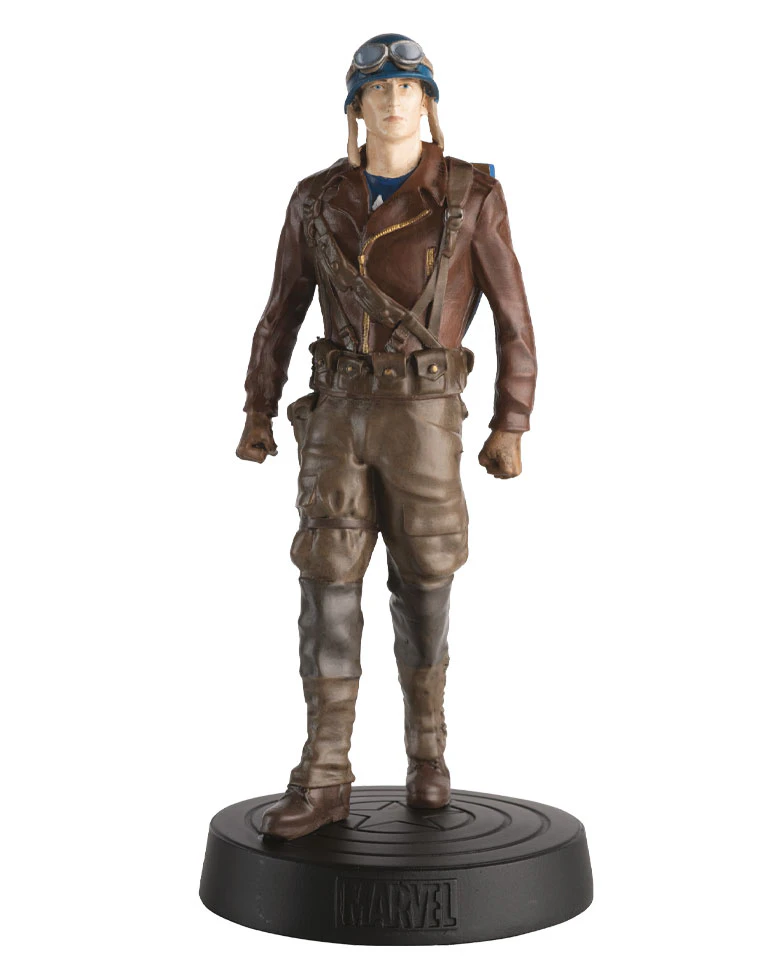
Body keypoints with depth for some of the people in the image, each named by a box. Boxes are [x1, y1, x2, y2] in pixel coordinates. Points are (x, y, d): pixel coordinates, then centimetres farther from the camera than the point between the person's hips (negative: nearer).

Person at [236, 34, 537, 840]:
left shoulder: (473, 195, 0)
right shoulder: (318, 199, 7)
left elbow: (513, 317, 2)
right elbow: (283, 310, 13)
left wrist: (511, 429, -1)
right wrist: (256, 412, 9)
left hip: (423, 416, -2)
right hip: (338, 412, 2)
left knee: (420, 587, 4)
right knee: (328, 586, -5)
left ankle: (426, 749, 26)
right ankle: (323, 779, 0)